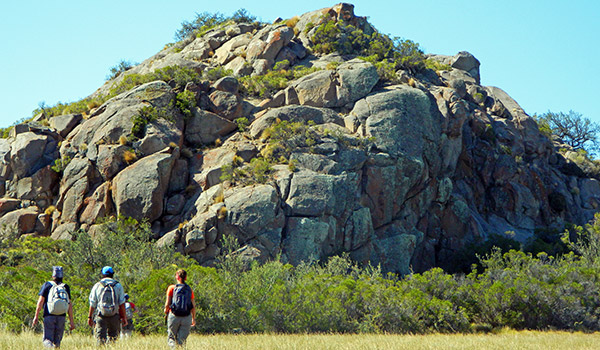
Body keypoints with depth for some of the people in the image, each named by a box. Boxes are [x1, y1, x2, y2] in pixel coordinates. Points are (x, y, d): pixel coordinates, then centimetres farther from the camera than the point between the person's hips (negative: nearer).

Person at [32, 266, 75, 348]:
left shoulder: (47, 285, 3)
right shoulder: (66, 287, 9)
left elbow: (40, 301, -1)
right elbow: (70, 305, 6)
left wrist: (36, 316, 3)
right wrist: (71, 321, 8)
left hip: (49, 316, -2)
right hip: (61, 317, 2)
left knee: (47, 340, -3)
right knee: (57, 341, 12)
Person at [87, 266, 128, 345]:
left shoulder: (97, 286, 5)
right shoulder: (118, 286, 5)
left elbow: (92, 304, 4)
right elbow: (122, 304, 1)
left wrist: (90, 317, 10)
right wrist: (124, 317, 5)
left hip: (100, 315, -1)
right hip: (114, 316, 1)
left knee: (100, 337, -1)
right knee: (112, 336, 9)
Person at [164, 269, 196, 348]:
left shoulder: (172, 288, 0)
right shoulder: (189, 290, 6)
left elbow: (168, 303, -3)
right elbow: (193, 306, 6)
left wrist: (166, 311, 17)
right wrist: (194, 318, 16)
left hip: (174, 316, -2)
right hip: (187, 317, 2)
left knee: (171, 337, 9)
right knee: (182, 339, 7)